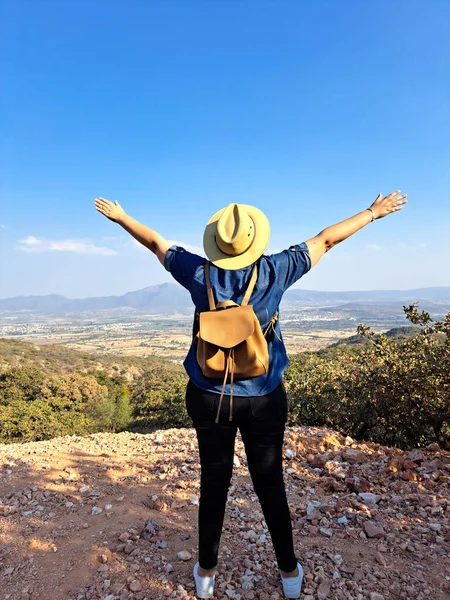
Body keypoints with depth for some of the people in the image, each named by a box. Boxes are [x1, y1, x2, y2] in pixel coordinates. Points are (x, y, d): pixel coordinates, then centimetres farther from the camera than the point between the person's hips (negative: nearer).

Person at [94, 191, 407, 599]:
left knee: (214, 483, 17)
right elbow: (326, 240, -1)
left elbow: (156, 242, 6)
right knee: (270, 483, 16)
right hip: (264, 398, -1)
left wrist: (119, 216, 23)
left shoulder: (199, 274, -9)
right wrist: (373, 212, 13)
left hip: (210, 397, 1)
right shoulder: (273, 272, -12)